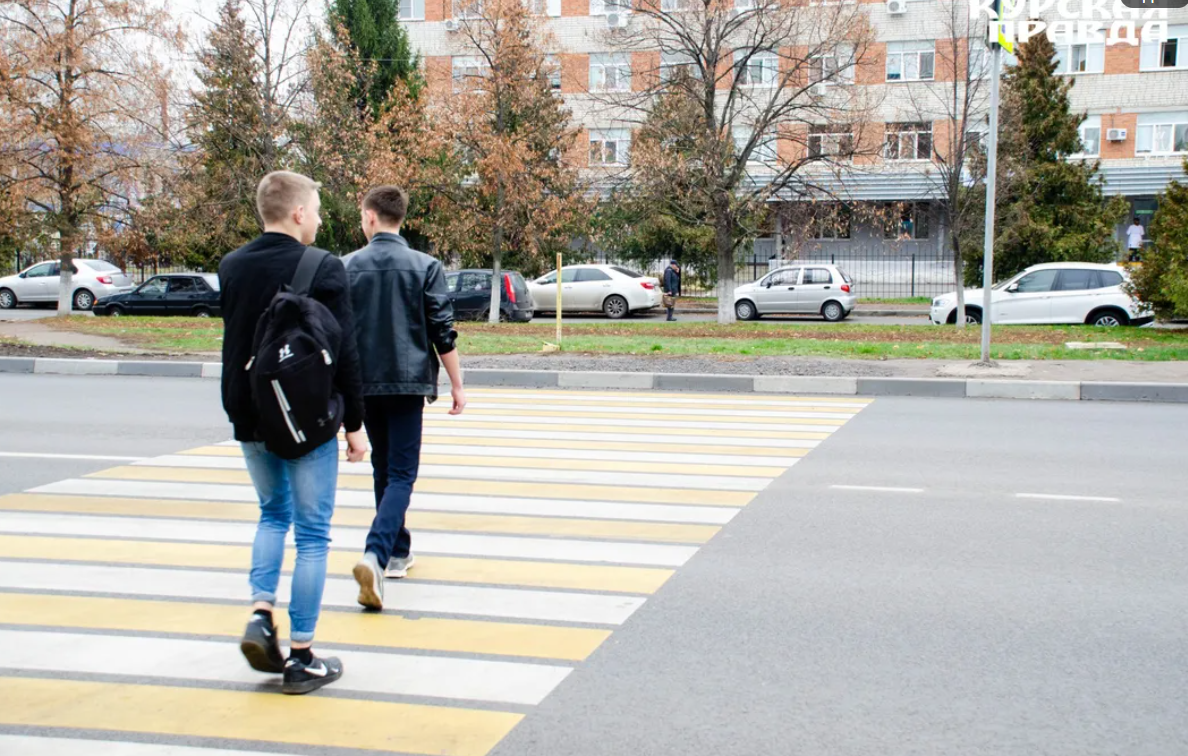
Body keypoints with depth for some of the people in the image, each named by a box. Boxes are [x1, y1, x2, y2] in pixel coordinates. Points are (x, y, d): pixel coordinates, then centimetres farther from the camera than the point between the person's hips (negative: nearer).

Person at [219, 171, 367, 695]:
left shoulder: (231, 268, 3)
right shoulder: (323, 269, -14)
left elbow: (231, 347, 12)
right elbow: (343, 353, -12)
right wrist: (354, 425, -5)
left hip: (251, 420, 5)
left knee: (273, 513, 25)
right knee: (312, 534, 4)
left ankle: (260, 614, 8)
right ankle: (301, 658, 8)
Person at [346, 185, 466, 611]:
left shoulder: (348, 267, 1)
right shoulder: (425, 267, -3)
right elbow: (443, 332, -5)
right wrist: (456, 384, 3)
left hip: (364, 384, 3)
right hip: (407, 381, -3)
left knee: (384, 470, 18)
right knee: (401, 473, -3)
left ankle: (398, 552, 28)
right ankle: (375, 555, -22)